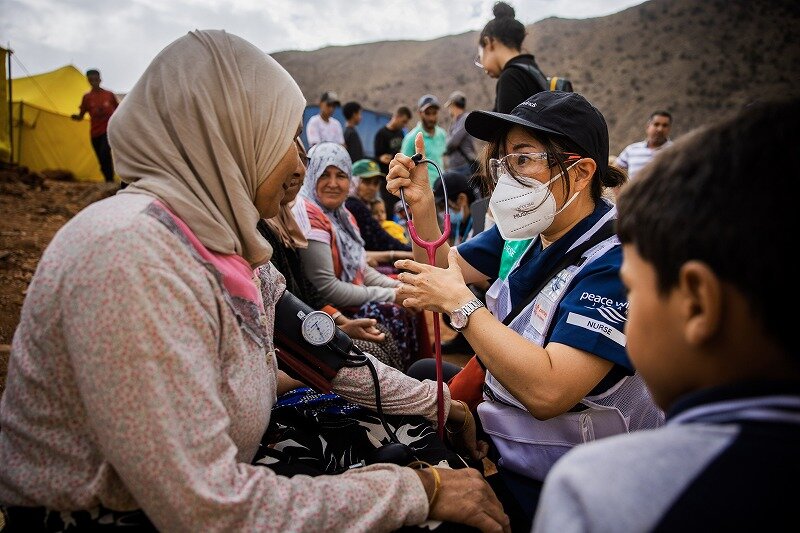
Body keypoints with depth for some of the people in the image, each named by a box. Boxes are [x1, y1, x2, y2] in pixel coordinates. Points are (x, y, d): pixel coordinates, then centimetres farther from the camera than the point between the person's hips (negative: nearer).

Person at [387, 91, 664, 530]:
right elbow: (443, 269, 11)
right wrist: (422, 206, -7)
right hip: (500, 439, 7)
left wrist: (460, 303, -26)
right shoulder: (527, 232, 0)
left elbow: (547, 391, -34)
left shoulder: (614, 261, -24)